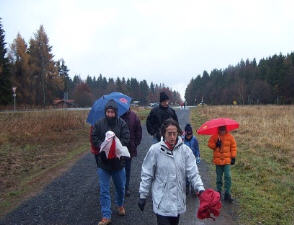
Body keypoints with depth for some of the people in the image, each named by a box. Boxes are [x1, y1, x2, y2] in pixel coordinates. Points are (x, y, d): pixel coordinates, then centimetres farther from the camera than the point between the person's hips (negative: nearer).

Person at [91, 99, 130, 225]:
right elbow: (94, 138, -5)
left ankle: (120, 205, 47)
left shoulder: (122, 123, -7)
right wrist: (102, 146, -22)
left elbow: (126, 138, -13)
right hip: (103, 162, 0)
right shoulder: (99, 124, -5)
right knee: (104, 190, 2)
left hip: (118, 160, 1)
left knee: (120, 186, 19)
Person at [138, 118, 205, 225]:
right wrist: (143, 196, -1)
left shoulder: (185, 150, -6)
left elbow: (193, 173, -6)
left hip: (178, 200, 3)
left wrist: (200, 189, -22)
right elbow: (146, 175, -4)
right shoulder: (155, 150, -12)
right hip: (162, 201, -3)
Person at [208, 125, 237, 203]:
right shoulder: (215, 136, -1)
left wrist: (233, 157, 0)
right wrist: (216, 144, -16)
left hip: (227, 161, -1)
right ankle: (219, 192, 27)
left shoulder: (230, 137, -1)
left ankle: (227, 194, -3)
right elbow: (210, 144, 4)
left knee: (228, 177, -10)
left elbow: (233, 146, 4)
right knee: (219, 177, 13)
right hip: (218, 160, 1)